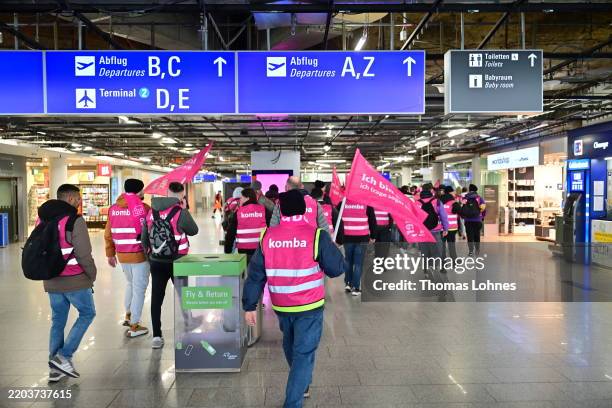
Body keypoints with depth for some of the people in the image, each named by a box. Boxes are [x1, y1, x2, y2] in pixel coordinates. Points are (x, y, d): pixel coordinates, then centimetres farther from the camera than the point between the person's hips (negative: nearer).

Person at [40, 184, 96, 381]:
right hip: (75, 281, -7)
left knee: (58, 321, 16)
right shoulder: (75, 221, -15)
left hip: (51, 282, 7)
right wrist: (92, 275, -4)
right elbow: (84, 254, -19)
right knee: (87, 314, 12)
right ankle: (63, 356, 4)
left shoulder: (42, 219, 9)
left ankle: (55, 368, 21)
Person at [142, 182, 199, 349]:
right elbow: (193, 230, -1)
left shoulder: (151, 211, 2)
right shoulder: (180, 212, -15)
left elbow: (144, 237, 9)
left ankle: (156, 336, 11)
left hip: (156, 262, 4)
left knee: (156, 299, 8)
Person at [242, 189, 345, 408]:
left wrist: (249, 306, 5)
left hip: (281, 306, 4)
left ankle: (301, 384, 49)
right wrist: (330, 246, 9)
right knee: (304, 353, 5)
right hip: (310, 306, -4)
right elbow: (337, 269, -8)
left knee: (291, 347, 27)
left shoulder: (267, 236, -6)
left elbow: (255, 275, -3)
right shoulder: (316, 236, -15)